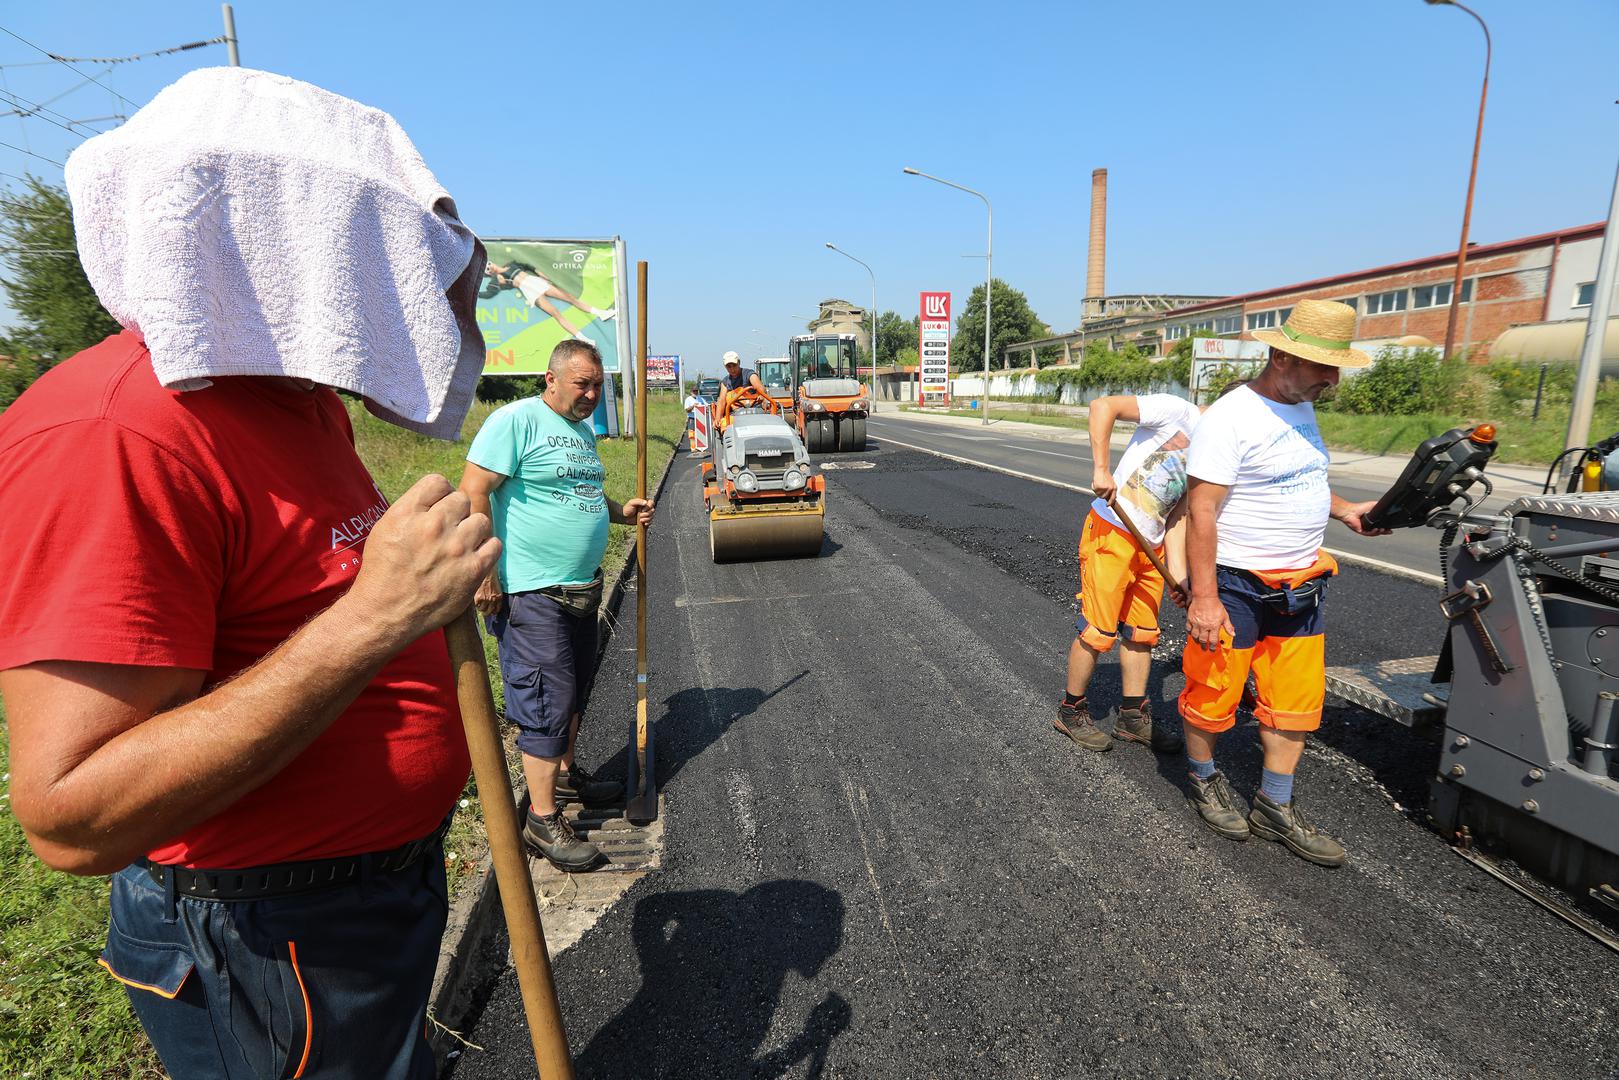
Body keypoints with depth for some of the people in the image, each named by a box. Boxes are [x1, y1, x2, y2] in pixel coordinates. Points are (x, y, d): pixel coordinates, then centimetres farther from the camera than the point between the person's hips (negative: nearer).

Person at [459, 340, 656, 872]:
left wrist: (620, 511, 10)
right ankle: (542, 819, 8)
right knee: (548, 702, -5)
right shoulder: (515, 420, -12)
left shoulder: (583, 429, 15)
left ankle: (565, 775, 41)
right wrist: (485, 574, -21)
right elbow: (473, 493, -17)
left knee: (575, 689, 21)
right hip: (532, 591, -9)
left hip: (580, 588, 9)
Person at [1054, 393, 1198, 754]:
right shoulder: (1177, 411, -10)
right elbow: (1103, 405, -19)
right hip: (1111, 534, -8)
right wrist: (1102, 469, -25)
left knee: (1142, 634, 14)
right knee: (1098, 633, -2)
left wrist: (1177, 572, 1)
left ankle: (1132, 717, 28)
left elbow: (1178, 514, 11)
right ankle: (1071, 712, 17)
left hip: (1151, 546, 8)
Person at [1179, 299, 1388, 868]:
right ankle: (1204, 779, 31)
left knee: (1297, 699, 11)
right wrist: (1204, 599, -25)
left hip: (1299, 586, 9)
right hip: (1236, 586, -8)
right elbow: (1202, 510, -22)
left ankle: (1275, 809, 25)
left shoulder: (1300, 408, 10)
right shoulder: (1229, 417, -18)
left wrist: (1343, 509, 12)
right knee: (1215, 691, 6)